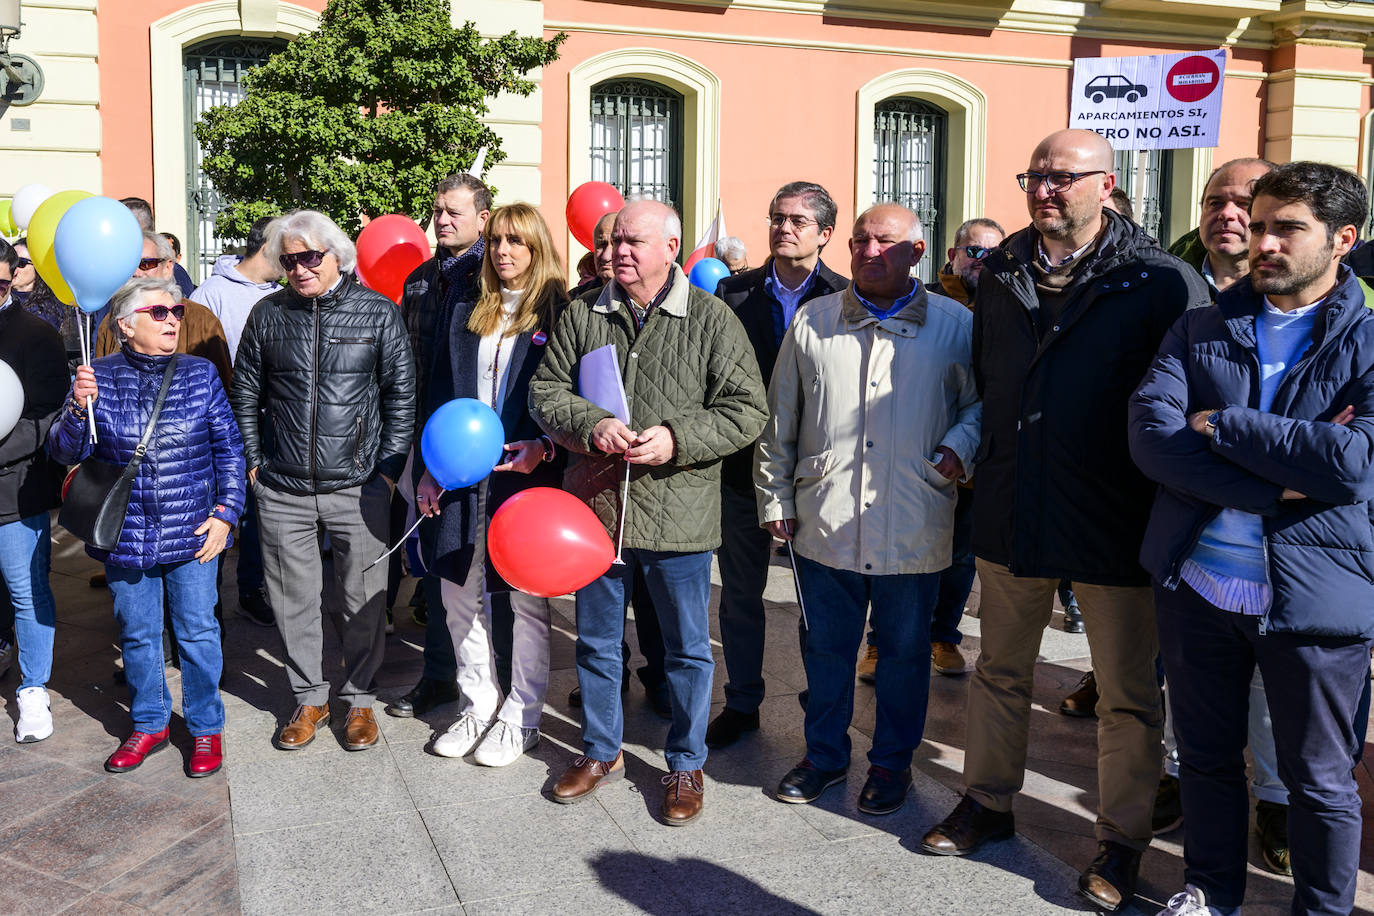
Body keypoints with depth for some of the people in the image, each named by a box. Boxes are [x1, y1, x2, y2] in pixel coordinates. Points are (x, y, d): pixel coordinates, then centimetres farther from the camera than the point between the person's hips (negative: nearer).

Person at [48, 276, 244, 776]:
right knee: (137, 635, 15)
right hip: (126, 536, 1)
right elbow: (65, 452, -2)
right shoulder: (99, 377, -1)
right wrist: (77, 407, -21)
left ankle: (205, 728, 24)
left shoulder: (200, 373, 0)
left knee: (197, 632, 7)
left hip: (192, 533, -1)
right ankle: (149, 725, 34)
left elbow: (229, 449, 3)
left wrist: (225, 512, -4)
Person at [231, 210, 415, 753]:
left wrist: (389, 469, -3)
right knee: (293, 598, 10)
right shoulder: (268, 315, 5)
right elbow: (245, 397, 13)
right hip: (282, 490, 2)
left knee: (362, 599, 6)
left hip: (357, 486, -2)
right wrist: (254, 464, 7)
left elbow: (402, 395, 1)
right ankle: (310, 698, 28)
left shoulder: (378, 312, -1)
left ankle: (359, 699, 24)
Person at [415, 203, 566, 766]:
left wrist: (544, 448, -21)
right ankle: (479, 706, 28)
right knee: (458, 592, 10)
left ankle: (520, 719, 20)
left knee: (529, 599, 5)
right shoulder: (468, 315, 12)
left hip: (530, 473, -5)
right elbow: (442, 395, 13)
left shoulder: (558, 314, -4)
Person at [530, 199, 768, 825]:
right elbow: (546, 391, 6)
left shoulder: (711, 318, -4)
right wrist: (591, 426, -14)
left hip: (676, 511, -3)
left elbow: (746, 410, -6)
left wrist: (677, 440, -19)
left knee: (687, 648, 10)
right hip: (594, 505, 3)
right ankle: (600, 751, 37)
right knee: (596, 641, 17)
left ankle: (686, 764, 29)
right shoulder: (582, 315, 6)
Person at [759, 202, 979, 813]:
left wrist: (962, 444, -10)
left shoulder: (955, 325, 2)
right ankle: (825, 754, 33)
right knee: (825, 648, 13)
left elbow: (983, 401, 11)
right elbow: (779, 420, 10)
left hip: (913, 529, -1)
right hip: (826, 524, 1)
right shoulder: (812, 323, 5)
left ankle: (892, 762, 32)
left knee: (904, 652, 12)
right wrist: (776, 499, 8)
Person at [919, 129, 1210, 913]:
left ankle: (1122, 839, 28)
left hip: (1114, 525, -4)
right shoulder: (1002, 275, 6)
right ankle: (989, 803, 37)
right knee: (1001, 671, 18)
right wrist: (973, 453, 12)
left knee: (1128, 694, 9)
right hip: (1012, 516, 5)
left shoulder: (1163, 284, -10)